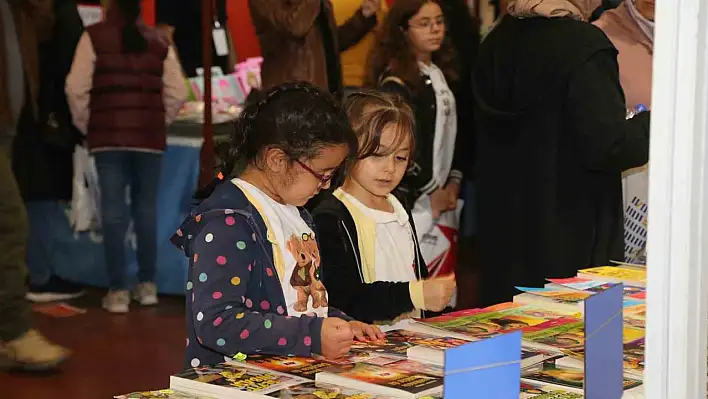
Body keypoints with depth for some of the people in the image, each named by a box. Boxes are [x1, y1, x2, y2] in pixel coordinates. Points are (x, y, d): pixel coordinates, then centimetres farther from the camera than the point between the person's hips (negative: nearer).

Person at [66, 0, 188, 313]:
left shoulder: (95, 36, -1)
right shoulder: (159, 41, 7)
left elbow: (76, 87, -7)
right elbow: (177, 93, 3)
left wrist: (85, 125, 7)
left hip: (108, 135, -2)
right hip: (149, 137, 2)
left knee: (113, 209, 0)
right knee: (146, 208, 11)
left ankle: (118, 291, -1)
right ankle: (147, 285, 15)